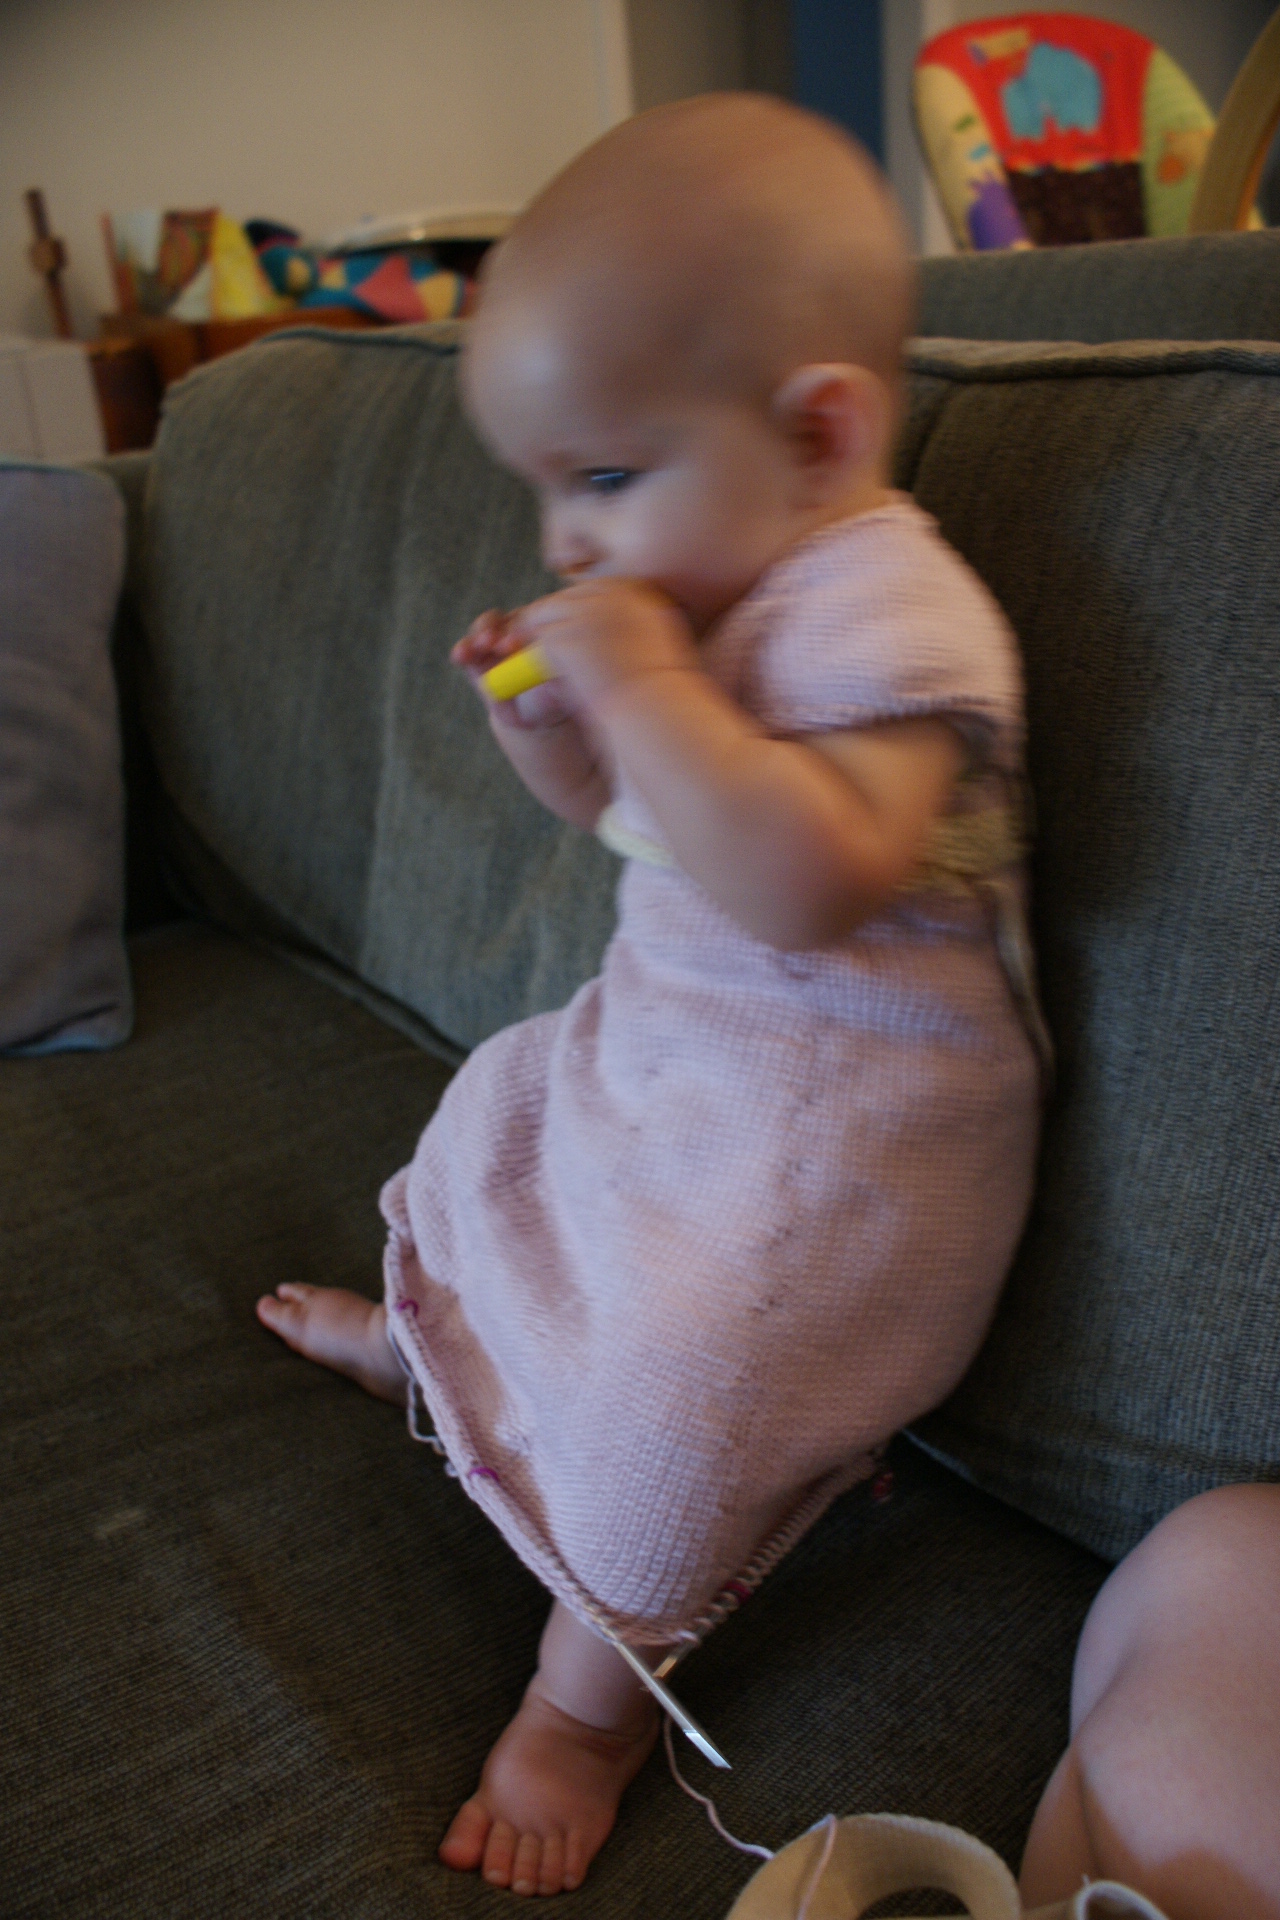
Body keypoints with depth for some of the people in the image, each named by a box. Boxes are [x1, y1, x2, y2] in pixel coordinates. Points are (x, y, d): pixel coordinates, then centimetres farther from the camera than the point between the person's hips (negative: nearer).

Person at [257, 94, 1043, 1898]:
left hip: (829, 1113, -9)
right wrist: (544, 711, -6)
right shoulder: (714, 581, 3)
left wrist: (642, 678, -35)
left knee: (681, 1363, -18)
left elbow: (806, 881, -42)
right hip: (662, 1038, 10)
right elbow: (625, 803, 15)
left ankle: (590, 1700, 9)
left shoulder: (885, 616, -26)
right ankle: (426, 1328, 56)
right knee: (503, 1102, 24)